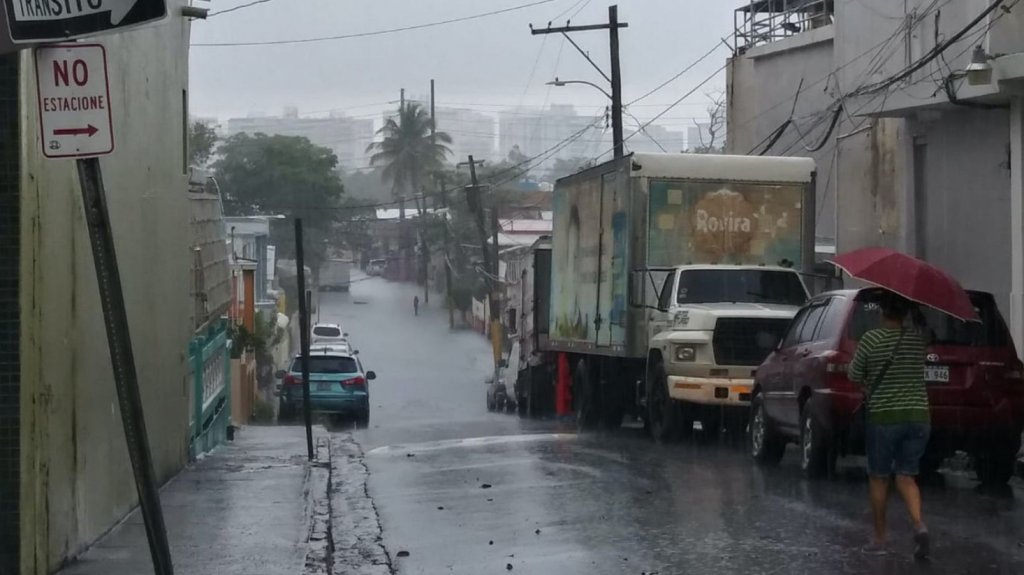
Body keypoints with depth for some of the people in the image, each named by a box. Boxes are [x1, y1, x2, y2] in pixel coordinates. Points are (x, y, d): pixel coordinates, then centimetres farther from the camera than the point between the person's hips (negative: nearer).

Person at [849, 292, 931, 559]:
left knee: (878, 478, 11)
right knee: (906, 477, 10)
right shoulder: (918, 341, 4)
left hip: (884, 417, -3)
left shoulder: (872, 339, -8)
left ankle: (879, 539, 16)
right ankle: (919, 525, -13)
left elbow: (854, 375, 1)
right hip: (918, 415, 3)